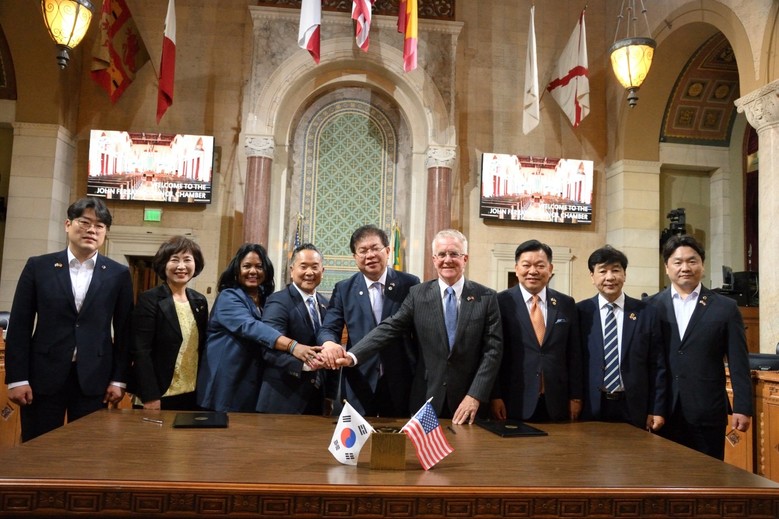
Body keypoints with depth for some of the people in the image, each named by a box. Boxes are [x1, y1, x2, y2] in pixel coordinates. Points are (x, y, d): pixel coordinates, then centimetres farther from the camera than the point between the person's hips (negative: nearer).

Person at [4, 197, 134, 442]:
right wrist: (17, 378, -4)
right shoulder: (38, 266, 3)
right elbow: (19, 325, 2)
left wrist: (119, 379, 1)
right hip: (43, 375, 0)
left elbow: (123, 330, 4)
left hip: (93, 378, 0)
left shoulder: (118, 274, 3)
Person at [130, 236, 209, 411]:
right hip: (161, 394, -5)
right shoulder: (149, 299, -8)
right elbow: (140, 351, -12)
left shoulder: (200, 301, 8)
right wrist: (150, 396, -16)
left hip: (193, 394, 5)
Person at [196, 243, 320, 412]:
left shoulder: (266, 299, 11)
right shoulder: (228, 298, -12)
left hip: (255, 387, 6)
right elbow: (250, 327, -29)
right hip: (225, 386, -6)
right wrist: (292, 346, -41)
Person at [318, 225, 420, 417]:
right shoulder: (344, 289, 5)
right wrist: (329, 343, -26)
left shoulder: (410, 284, 1)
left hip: (401, 383, 0)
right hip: (358, 385, 1)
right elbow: (329, 328, -2)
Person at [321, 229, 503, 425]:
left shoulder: (487, 297, -1)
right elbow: (389, 329, -9)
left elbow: (493, 349, -4)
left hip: (468, 401, 0)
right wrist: (352, 356, -24)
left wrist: (475, 395, -13)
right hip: (427, 400, 1)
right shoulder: (418, 294, 1)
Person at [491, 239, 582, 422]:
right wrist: (495, 396, -9)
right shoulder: (501, 302, -4)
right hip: (515, 402, -3)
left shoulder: (566, 304, 7)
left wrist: (575, 397, 6)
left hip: (556, 403, 3)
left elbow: (574, 354, 9)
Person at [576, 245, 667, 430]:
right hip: (591, 408, -1)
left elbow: (657, 365, 3)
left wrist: (657, 410, 0)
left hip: (634, 408, 1)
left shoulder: (646, 312, 2)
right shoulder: (580, 311, 0)